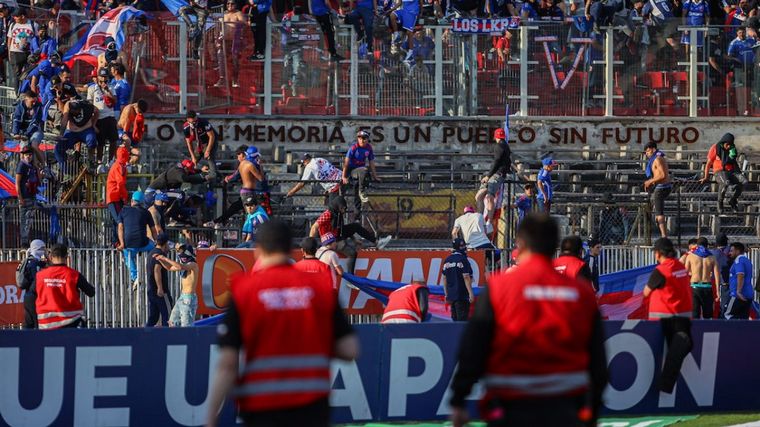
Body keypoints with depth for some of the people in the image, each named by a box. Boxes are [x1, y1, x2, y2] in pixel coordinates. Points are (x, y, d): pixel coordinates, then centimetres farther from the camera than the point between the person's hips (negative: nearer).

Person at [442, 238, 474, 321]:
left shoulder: (447, 260, 12)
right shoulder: (462, 259, -10)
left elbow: (444, 278, 14)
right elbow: (466, 277, -15)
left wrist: (446, 294, 21)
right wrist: (471, 293, -13)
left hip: (451, 295, 7)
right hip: (462, 295, -7)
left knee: (455, 319, 12)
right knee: (462, 318, -8)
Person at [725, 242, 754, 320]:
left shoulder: (738, 261, -11)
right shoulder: (747, 260, 19)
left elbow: (740, 276, -24)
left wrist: (739, 291, -30)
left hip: (739, 296, -9)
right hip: (749, 295, 9)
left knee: (728, 314, -5)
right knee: (744, 317, 8)